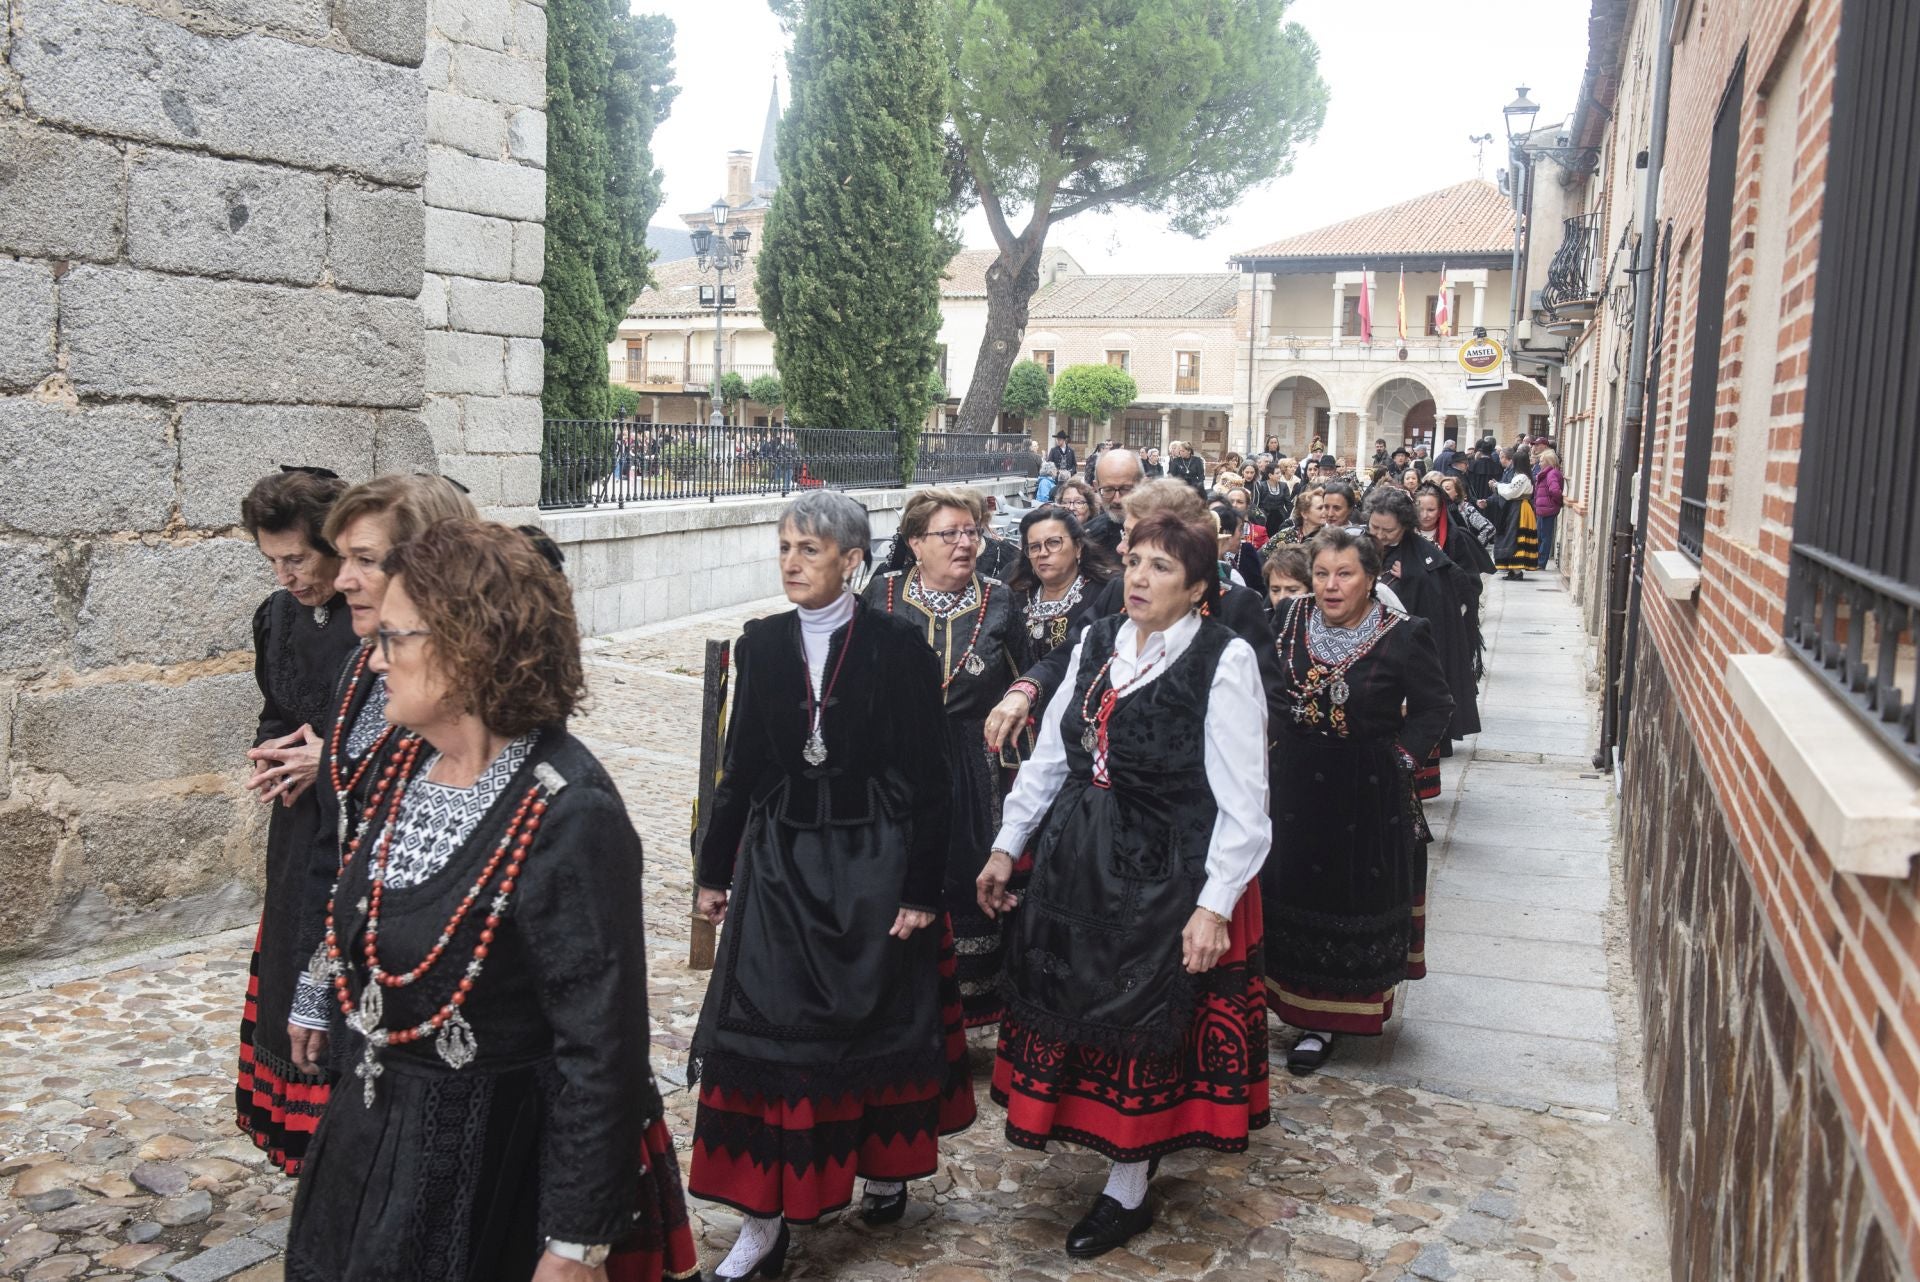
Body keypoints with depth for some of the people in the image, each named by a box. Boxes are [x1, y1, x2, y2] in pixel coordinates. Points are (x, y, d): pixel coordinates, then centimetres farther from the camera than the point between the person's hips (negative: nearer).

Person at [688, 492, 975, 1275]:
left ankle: (884, 1165, 35)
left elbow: (927, 778, -8)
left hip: (872, 863, -3)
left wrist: (923, 888, -11)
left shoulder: (899, 648, -9)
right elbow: (743, 764, 8)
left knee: (877, 1023, 11)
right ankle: (764, 1217, 9)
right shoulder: (761, 645, 2)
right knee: (763, 1032, -1)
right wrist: (715, 867, 10)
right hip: (779, 860, 3)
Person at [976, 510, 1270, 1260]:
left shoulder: (1225, 661, -13)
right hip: (1078, 862, 6)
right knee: (1077, 1014, 15)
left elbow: (1242, 799, -14)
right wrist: (1007, 846, 10)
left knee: (1145, 1030, 7)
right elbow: (1051, 755, 11)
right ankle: (1135, 1142, 39)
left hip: (1167, 875, -6)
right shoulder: (1097, 643, 4)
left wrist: (1215, 904, -18)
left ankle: (1128, 1190, 26)